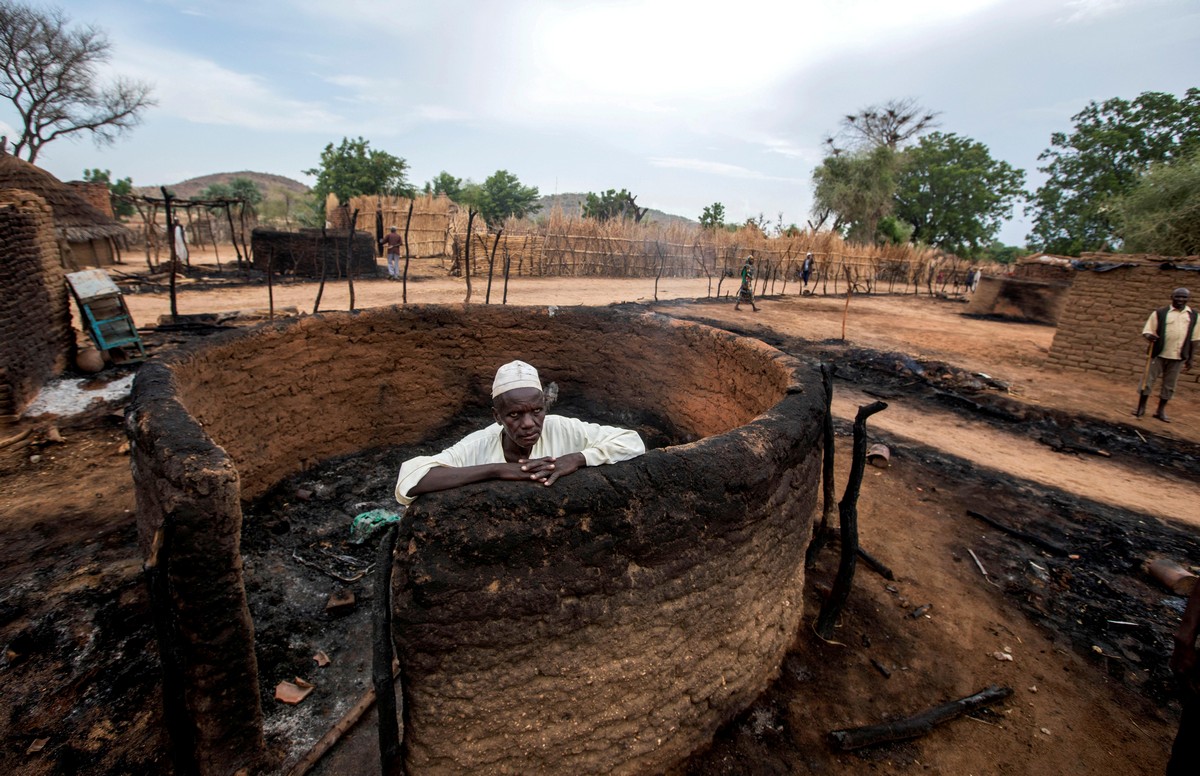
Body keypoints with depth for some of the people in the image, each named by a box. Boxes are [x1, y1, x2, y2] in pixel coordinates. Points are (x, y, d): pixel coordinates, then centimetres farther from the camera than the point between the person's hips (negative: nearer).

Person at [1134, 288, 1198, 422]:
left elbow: (1193, 339, 10)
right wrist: (1149, 335, -26)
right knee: (1148, 380, 1)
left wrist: (1190, 358, 10)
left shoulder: (1193, 316, 6)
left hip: (1178, 357, 2)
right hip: (1158, 354, -2)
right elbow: (1147, 330, -2)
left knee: (1169, 385, 8)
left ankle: (1161, 411, 18)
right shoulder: (1160, 313, -2)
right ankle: (1141, 407, 11)